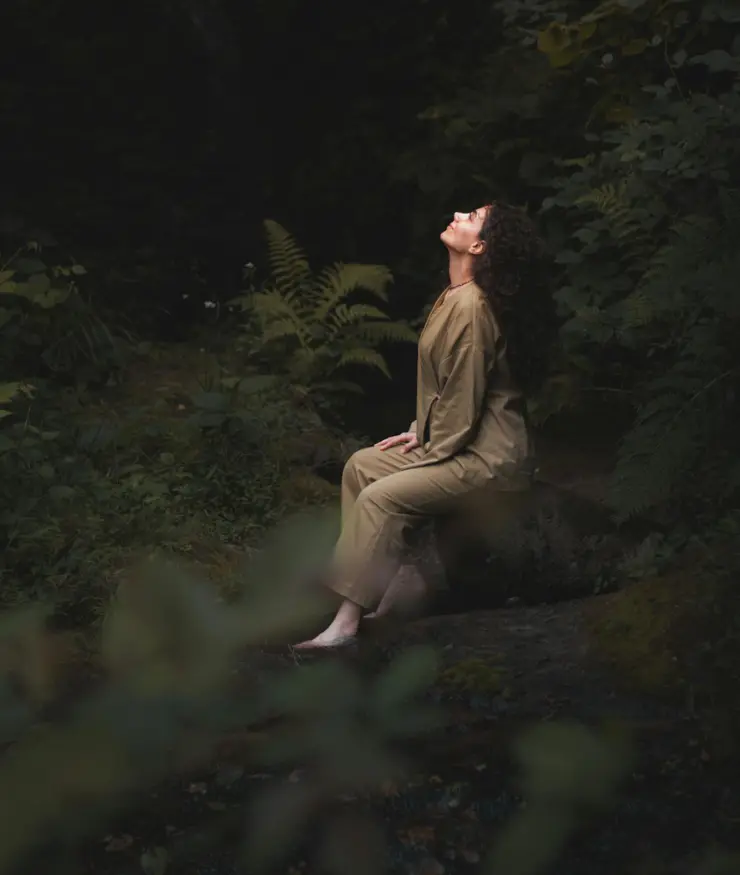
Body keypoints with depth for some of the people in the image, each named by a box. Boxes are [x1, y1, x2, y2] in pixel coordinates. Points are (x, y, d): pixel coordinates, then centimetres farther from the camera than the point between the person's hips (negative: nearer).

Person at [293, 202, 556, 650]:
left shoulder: (470, 305, -22)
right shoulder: (458, 296, 11)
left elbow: (464, 397, -20)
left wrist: (432, 449, -10)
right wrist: (421, 431, 11)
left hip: (489, 458, -11)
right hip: (460, 441, 11)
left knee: (381, 499, -21)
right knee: (361, 465, 8)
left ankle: (349, 623, -15)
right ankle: (360, 592, 6)